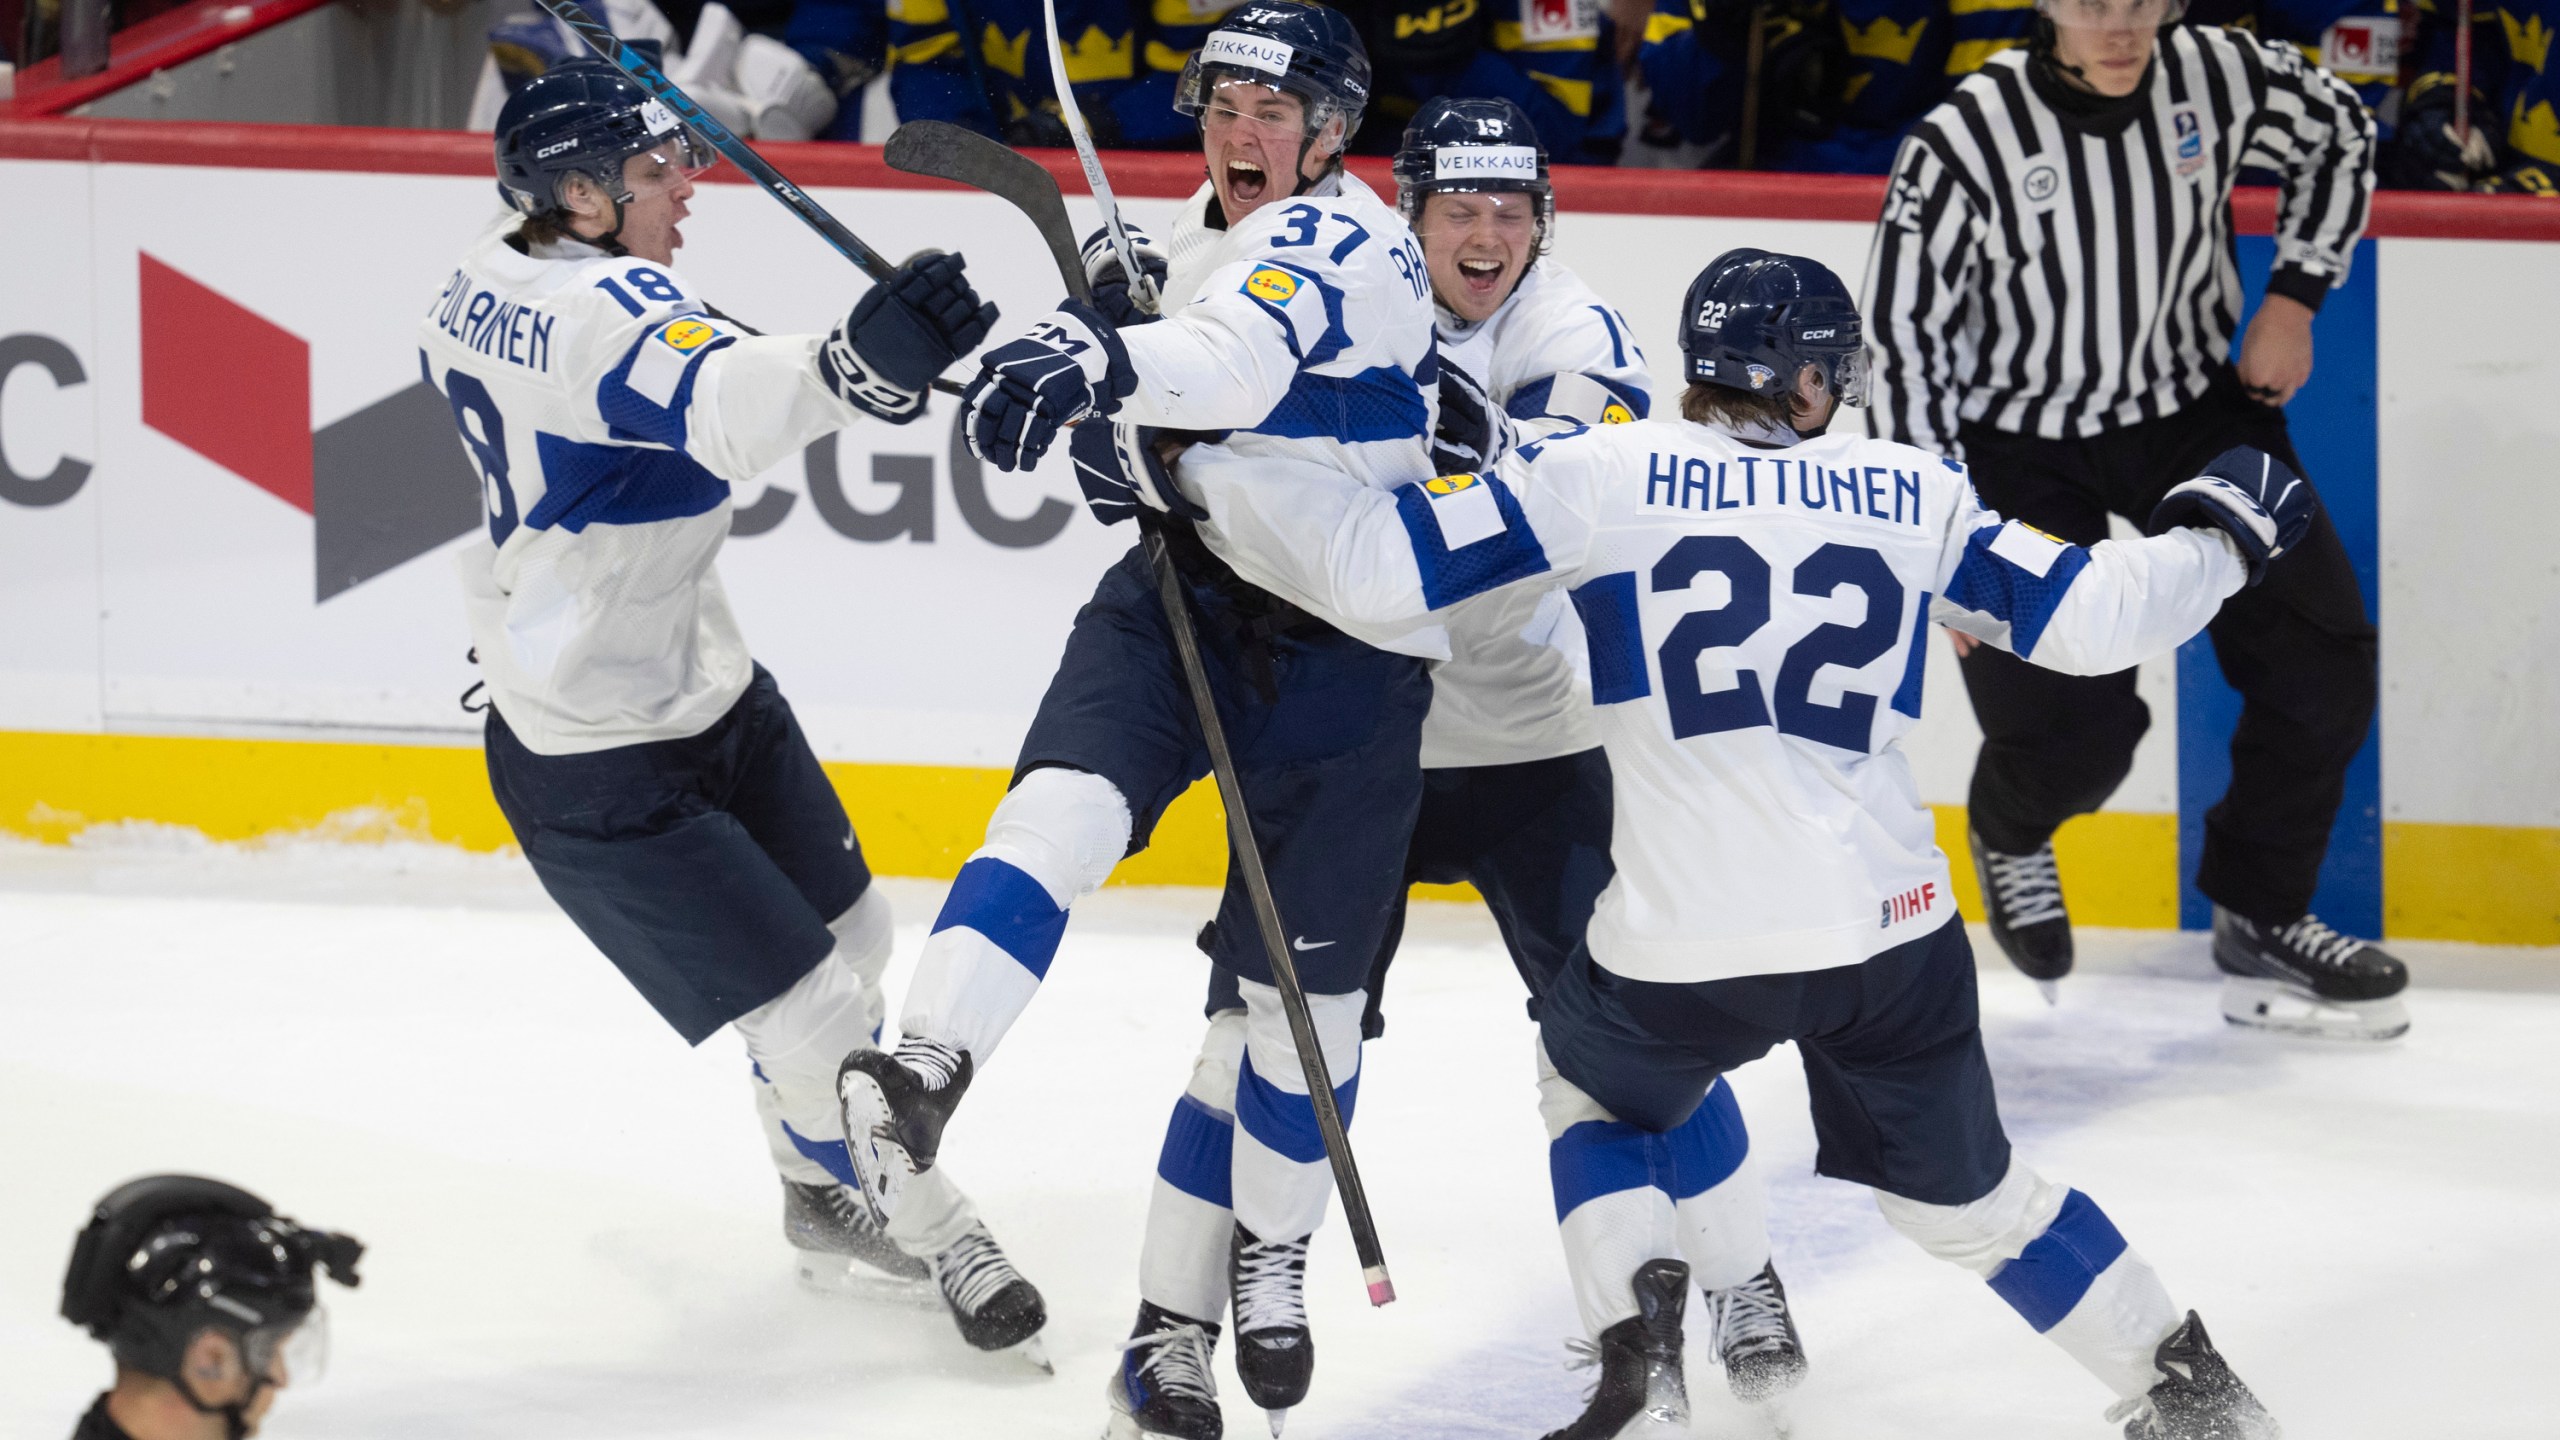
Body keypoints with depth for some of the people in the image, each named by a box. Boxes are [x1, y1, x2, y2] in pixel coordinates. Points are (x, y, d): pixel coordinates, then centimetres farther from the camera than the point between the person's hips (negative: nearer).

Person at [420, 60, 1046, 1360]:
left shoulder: (486, 283, 0)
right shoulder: (604, 312, -30)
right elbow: (723, 408, -52)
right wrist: (860, 365, -68)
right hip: (603, 767, -10)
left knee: (849, 939, 20)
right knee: (813, 1018, -5)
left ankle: (826, 1201, 38)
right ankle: (933, 1238, 14)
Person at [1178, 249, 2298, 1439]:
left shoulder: (1599, 474, 1)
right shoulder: (1915, 496, 7)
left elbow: (1380, 563, -3)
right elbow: (2088, 616, 9)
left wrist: (1218, 469, 11)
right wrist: (2220, 540, 28)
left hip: (1683, 948, -2)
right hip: (1890, 928, 2)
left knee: (1598, 1081, 31)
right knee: (1959, 1190, 24)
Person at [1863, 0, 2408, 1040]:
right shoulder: (1966, 142, -24)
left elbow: (2338, 135, 9)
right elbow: (1902, 333, -17)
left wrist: (2293, 296, 3)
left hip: (2195, 408, 4)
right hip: (2022, 439, -4)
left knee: (2323, 667, -4)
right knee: (2075, 736, -12)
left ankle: (2259, 926, 15)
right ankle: (2010, 834, 26)